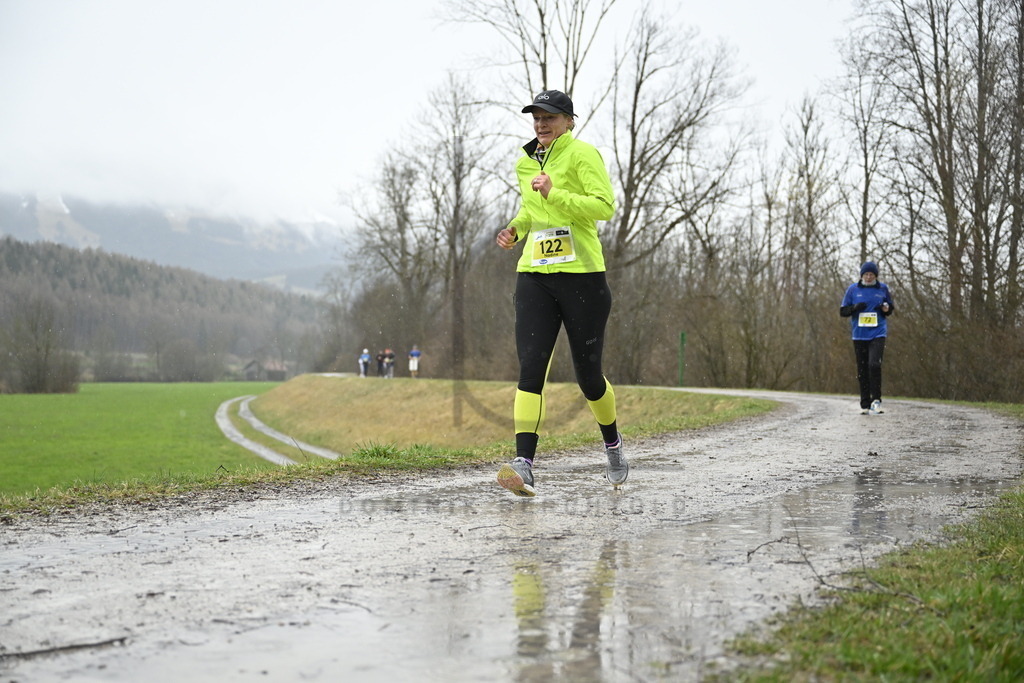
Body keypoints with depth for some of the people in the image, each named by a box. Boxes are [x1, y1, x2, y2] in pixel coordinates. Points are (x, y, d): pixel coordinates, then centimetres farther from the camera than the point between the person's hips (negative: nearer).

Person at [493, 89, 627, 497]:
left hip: (582, 275, -4)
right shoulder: (524, 164, 15)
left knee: (588, 375, 4)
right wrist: (516, 230, 13)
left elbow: (605, 206, -16)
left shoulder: (582, 154, -5)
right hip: (534, 278, 5)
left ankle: (613, 446, 32)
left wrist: (554, 194, -23)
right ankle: (524, 466, -19)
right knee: (530, 367, -12)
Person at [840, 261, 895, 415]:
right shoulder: (852, 289, 5)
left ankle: (876, 401, -12)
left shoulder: (883, 288, 6)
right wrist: (855, 308, -12)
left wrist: (886, 309, -7)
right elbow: (842, 311, 8)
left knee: (874, 364, -20)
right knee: (862, 370, 3)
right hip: (859, 335, 1)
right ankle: (865, 405, 10)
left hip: (878, 334, -1)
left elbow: (891, 308, 17)